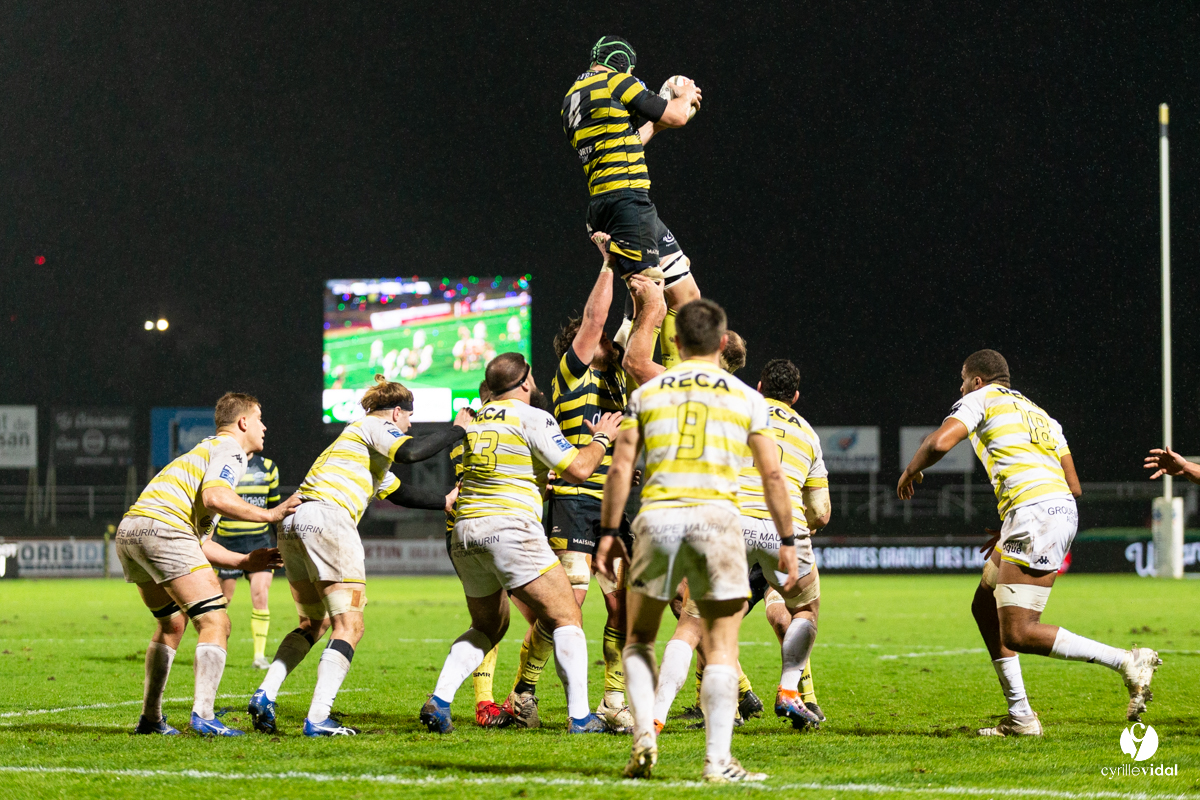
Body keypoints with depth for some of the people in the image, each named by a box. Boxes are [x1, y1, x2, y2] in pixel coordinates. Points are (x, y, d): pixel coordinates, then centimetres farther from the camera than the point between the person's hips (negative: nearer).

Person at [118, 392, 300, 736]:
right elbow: (214, 497, -17)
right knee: (215, 622, -7)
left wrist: (243, 562, 28)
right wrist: (269, 515, -9)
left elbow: (197, 542, 30)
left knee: (171, 624, 26)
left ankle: (150, 718, 25)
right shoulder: (230, 450, 5)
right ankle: (203, 714, -19)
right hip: (162, 527, -10)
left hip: (128, 529, 10)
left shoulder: (207, 450, 33)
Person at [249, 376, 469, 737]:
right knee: (349, 626, -6)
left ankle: (265, 695, 6)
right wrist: (456, 430, -3)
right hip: (327, 518, -9)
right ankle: (318, 718, -16)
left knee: (314, 624, 21)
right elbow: (410, 452, -14)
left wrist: (446, 501, 49)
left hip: (293, 522, 9)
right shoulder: (374, 426, 6)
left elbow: (399, 492, 43)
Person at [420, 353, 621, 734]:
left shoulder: (474, 420, 16)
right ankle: (580, 716, -7)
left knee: (487, 627, 22)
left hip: (465, 531, 7)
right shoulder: (532, 418, -4)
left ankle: (438, 702, 5)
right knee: (566, 618, 1)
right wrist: (601, 438, 11)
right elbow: (578, 469, -7)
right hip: (511, 528, -7)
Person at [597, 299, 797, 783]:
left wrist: (608, 533, 12)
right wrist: (787, 543, 13)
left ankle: (644, 736, 0)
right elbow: (772, 476, 7)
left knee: (639, 638, 17)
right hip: (715, 516, -1)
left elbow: (620, 469, 6)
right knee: (721, 648, 3)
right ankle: (717, 760, -4)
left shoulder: (646, 394, 13)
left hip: (657, 517, 1)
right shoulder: (746, 398, 10)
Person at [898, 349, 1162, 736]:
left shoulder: (981, 399, 9)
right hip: (1063, 506, 9)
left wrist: (910, 471, 14)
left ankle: (1127, 661, -16)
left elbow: (940, 443, -9)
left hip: (1034, 514, -9)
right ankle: (1020, 716, 15)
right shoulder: (1040, 414, 29)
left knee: (1018, 633, -11)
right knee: (985, 607, 19)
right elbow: (1074, 486, 24)